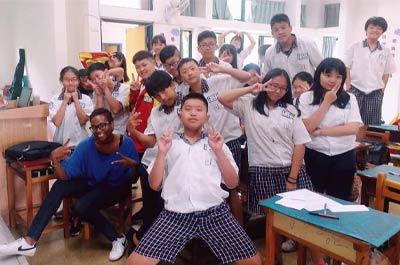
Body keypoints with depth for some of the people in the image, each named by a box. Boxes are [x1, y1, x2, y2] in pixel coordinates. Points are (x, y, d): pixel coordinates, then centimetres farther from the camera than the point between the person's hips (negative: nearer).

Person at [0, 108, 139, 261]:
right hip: (92, 183, 4)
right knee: (59, 186, -20)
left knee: (81, 207, -29)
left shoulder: (126, 143, -23)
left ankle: (118, 239, -9)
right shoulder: (86, 146, -17)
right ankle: (29, 242, -15)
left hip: (117, 187, -4)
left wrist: (132, 166, -39)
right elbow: (64, 176, -19)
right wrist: (55, 160, -39)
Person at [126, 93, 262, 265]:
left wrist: (218, 150, -1)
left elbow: (232, 183, 7)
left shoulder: (217, 143, 13)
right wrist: (161, 153, -2)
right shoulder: (169, 145, 13)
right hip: (176, 215, 0)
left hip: (214, 213, 1)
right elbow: (154, 185, 9)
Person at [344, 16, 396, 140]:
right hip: (356, 90, -2)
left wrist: (381, 91, 3)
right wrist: (348, 88, -7)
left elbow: (386, 74, 11)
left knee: (365, 125, 6)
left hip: (375, 93, 2)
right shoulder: (355, 47, 1)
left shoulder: (386, 52, 6)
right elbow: (346, 68, 0)